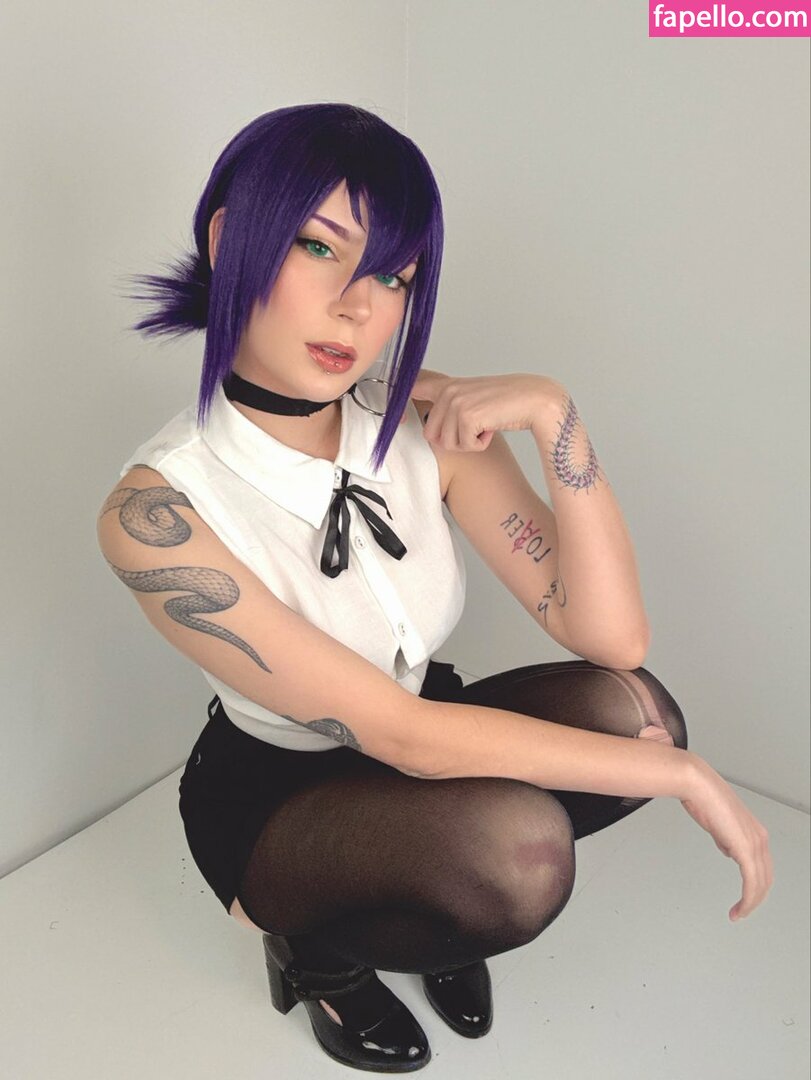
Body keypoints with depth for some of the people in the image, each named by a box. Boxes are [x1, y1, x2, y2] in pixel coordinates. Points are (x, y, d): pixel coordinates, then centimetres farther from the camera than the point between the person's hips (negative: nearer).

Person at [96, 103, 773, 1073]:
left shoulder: (426, 420, -15)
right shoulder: (156, 512, -28)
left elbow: (613, 639, -19)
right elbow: (397, 734, -30)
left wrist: (554, 416, -30)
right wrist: (680, 772, -26)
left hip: (415, 746, 5)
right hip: (272, 794, -4)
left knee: (625, 706, -21)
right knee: (518, 852, -31)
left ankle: (437, 906, 10)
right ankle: (314, 951, 5)